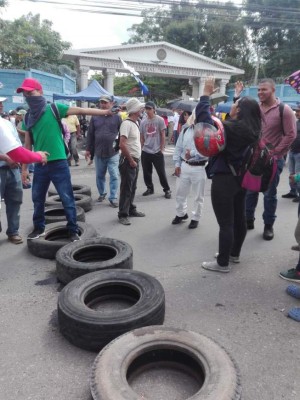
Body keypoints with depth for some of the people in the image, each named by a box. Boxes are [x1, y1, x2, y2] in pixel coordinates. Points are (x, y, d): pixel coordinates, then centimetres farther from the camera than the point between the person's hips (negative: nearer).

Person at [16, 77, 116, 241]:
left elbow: (80, 110, -8)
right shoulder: (28, 117, 10)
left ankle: (73, 231, 11)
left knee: (67, 199, 0)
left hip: (58, 163, -5)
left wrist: (104, 112, -13)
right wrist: (24, 168, 13)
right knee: (37, 199, 15)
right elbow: (27, 144, 14)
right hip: (39, 165, 5)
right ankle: (39, 228, 33)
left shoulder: (54, 109, -3)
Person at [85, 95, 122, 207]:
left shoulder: (117, 117, 1)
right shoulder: (95, 117, 7)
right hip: (98, 153, 3)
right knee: (99, 176, 15)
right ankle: (102, 193, 35)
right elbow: (90, 134, 9)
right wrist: (88, 149, 8)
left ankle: (113, 197, 5)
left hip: (113, 153, -3)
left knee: (114, 176, -3)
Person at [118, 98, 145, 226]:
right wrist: (131, 160, -19)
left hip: (135, 160, 9)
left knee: (132, 188, 17)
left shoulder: (135, 123, 13)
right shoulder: (126, 123, -17)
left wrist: (135, 160, 13)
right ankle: (123, 215, 5)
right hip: (128, 161, -9)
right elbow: (122, 144, -25)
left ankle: (131, 209, 29)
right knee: (126, 189, -3)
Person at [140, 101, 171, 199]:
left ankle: (167, 190, 13)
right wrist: (141, 148, 7)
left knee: (161, 172, -1)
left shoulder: (160, 120, -5)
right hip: (145, 152, 4)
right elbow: (142, 137, 13)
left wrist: (162, 149, -6)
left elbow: (163, 136, -3)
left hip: (157, 152, -4)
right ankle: (150, 188, 27)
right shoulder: (143, 122, 6)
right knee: (146, 172, 10)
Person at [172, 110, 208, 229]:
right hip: (184, 166, 4)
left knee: (198, 196, 8)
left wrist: (193, 154, -32)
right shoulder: (185, 129, 5)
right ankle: (181, 214, 36)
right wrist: (177, 164, 3)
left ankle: (195, 218, 25)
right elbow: (178, 147, 8)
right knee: (180, 193, 15)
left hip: (199, 168, -4)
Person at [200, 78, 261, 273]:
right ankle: (234, 254, 33)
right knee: (239, 218, 17)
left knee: (225, 223, -2)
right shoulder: (252, 130, 4)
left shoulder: (228, 128, -19)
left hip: (224, 179, -8)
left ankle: (223, 263, 8)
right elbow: (248, 109, 26)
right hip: (241, 178, 8)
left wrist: (206, 93, -8)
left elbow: (201, 115, -21)